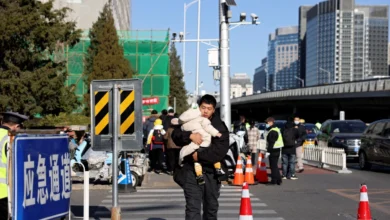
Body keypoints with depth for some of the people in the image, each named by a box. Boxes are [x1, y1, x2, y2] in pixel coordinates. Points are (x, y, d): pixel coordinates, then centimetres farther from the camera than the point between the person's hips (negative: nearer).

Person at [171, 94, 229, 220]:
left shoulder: (220, 126, -1)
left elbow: (221, 149, -14)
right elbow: (175, 135, -7)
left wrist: (200, 155, -20)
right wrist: (190, 135, -24)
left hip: (211, 172, 1)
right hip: (192, 171, -1)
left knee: (211, 207, 17)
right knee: (193, 207, -9)